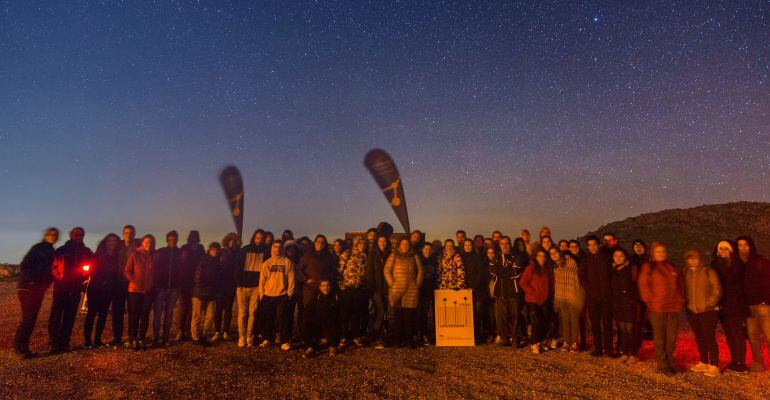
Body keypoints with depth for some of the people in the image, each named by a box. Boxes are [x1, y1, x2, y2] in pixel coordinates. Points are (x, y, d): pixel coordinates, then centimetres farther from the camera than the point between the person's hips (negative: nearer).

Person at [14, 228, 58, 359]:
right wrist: (32, 281, -19)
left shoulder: (52, 253, 14)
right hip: (27, 288, -7)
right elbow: (24, 266, -15)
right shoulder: (38, 248, -8)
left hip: (39, 290, 7)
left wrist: (45, 283, 4)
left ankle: (23, 348, 14)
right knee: (27, 318, -9)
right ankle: (19, 347, -2)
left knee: (32, 319, 8)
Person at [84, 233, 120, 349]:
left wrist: (111, 285, -1)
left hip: (107, 290, 3)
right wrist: (101, 281, -10)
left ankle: (97, 340, 9)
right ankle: (87, 340, 3)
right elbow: (91, 271, -4)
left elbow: (116, 274, 10)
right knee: (92, 313, -3)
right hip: (95, 288, -3)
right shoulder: (98, 255, 0)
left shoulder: (116, 257, 9)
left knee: (103, 314, 3)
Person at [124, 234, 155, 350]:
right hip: (135, 289, -2)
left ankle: (141, 339, 12)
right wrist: (135, 282, -11)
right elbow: (127, 271, 0)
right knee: (134, 315, 2)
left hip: (148, 290, 2)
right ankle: (133, 339, 10)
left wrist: (152, 284, -1)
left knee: (145, 316, 5)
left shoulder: (155, 256, 4)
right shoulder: (135, 255, 0)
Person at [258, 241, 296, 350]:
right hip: (268, 296, 3)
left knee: (283, 319, -3)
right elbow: (262, 279, 7)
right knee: (268, 318, 10)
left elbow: (291, 279, 0)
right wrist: (261, 293, 2)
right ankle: (267, 339, 25)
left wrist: (289, 293, -4)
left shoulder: (288, 262, 2)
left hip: (282, 296, -3)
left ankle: (285, 341, 5)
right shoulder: (266, 263, 8)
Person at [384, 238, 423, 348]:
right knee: (397, 315, -2)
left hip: (411, 290, 2)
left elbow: (420, 271, 14)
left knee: (409, 315, 0)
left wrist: (417, 285, 4)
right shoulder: (394, 255, 10)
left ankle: (409, 339, 8)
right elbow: (387, 270, 4)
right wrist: (391, 284, -3)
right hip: (396, 291, -1)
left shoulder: (414, 257, 17)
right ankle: (397, 340, 6)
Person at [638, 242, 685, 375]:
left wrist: (680, 300, 10)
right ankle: (663, 365, 9)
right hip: (657, 308, -5)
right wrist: (651, 301, -9)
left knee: (672, 338, 9)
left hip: (673, 307, 5)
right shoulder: (648, 267, -1)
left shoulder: (672, 267, 15)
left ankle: (669, 363, 21)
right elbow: (643, 285, -5)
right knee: (660, 338, 1)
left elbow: (679, 285, 20)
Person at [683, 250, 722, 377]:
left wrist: (709, 303, -12)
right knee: (699, 338, 12)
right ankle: (704, 363, 23)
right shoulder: (686, 274, 8)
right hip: (692, 311, 5)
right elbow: (684, 291, 16)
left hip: (707, 311, -5)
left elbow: (717, 290, -7)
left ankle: (714, 366, 5)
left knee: (710, 338, -4)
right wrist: (686, 302, 4)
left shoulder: (709, 272, -5)